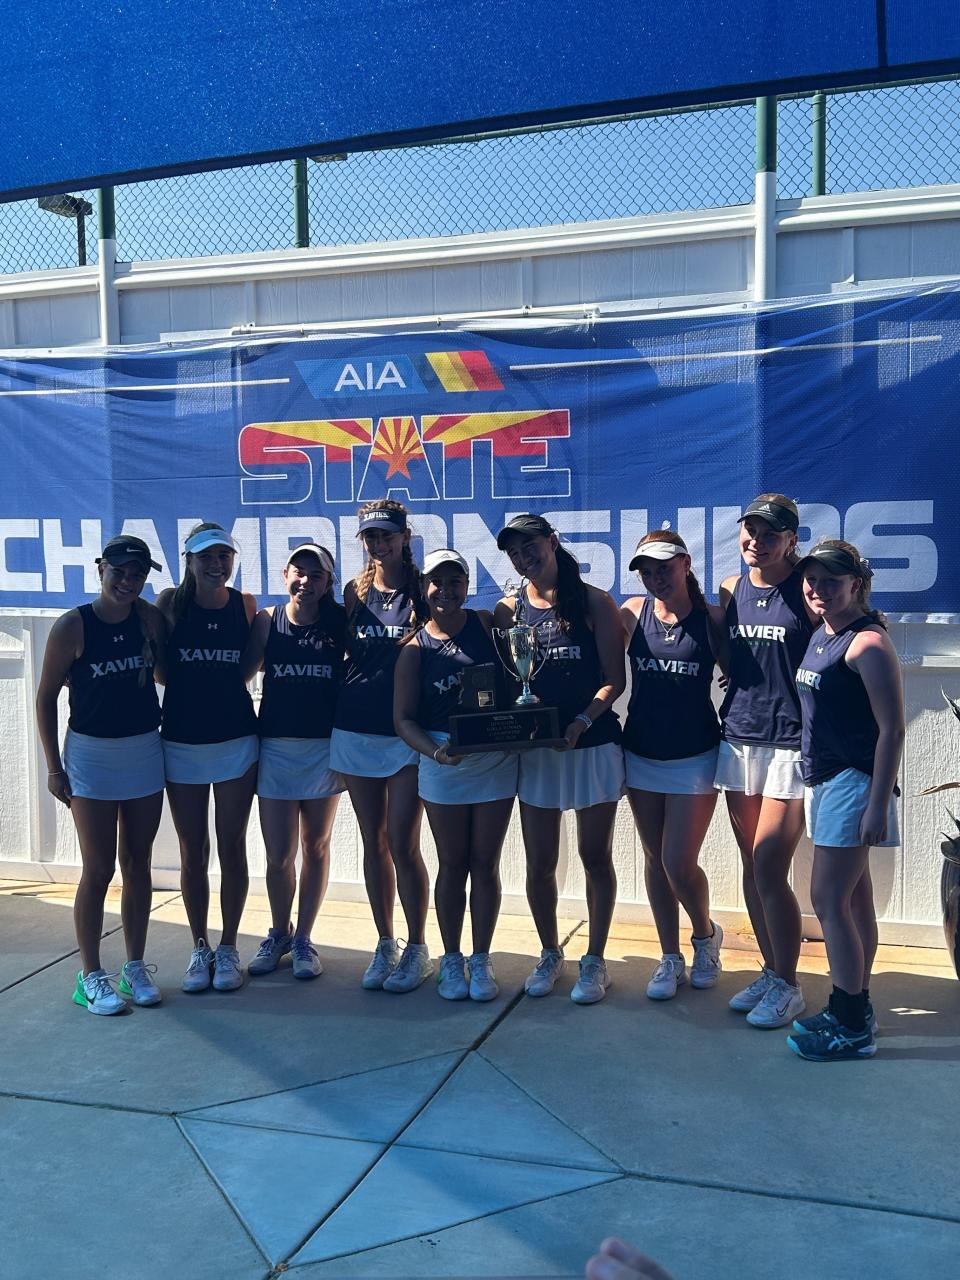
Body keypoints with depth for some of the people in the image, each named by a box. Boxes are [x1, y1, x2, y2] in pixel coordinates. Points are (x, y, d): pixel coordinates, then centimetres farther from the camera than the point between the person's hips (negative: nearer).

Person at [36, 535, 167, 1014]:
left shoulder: (151, 619, -1)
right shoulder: (72, 626, -11)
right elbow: (46, 696, -5)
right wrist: (54, 767, -6)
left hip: (145, 752, 4)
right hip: (91, 754, -3)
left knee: (137, 865, 10)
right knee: (98, 871, 0)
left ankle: (136, 968, 22)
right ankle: (91, 977, 14)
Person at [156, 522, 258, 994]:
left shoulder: (246, 604, 0)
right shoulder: (171, 602, -3)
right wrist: (187, 686, -7)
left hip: (236, 740, 0)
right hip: (181, 740, 0)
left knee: (232, 849, 6)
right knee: (192, 853, 8)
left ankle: (228, 948, 19)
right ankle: (200, 949, 22)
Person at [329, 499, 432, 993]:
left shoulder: (423, 590, -2)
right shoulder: (355, 592, 9)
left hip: (406, 733, -4)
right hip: (355, 729, 4)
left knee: (402, 845, -5)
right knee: (374, 843, 10)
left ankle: (417, 949, 11)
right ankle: (385, 944, 23)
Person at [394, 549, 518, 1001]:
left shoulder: (487, 623, 1)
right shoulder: (415, 648, -2)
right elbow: (404, 718, -4)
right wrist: (436, 752, -21)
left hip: (497, 759, 1)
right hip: (443, 763, 0)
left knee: (485, 862, 7)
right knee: (452, 864, 9)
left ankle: (481, 960, 21)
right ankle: (451, 959, 23)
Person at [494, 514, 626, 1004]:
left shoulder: (594, 603, -3)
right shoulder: (510, 609, 6)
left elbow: (614, 680, -6)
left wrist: (582, 721, -20)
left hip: (593, 744, -2)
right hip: (534, 750, 3)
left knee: (595, 857, 6)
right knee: (539, 861, 7)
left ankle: (594, 961, 19)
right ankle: (550, 954, 27)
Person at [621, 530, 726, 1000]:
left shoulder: (711, 618, -9)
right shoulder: (633, 613, -1)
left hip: (694, 756, -3)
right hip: (641, 753, 3)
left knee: (679, 865, -5)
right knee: (655, 859, 11)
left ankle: (705, 934, 26)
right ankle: (670, 959, 26)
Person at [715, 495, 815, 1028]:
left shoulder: (807, 591, -7)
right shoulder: (731, 589, 10)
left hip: (790, 745, -6)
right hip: (738, 738, 6)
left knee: (770, 869, -7)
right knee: (753, 867, 12)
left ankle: (788, 986, 10)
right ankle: (771, 972, 26)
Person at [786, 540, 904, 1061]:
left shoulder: (868, 643, -16)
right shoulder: (820, 635, 10)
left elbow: (891, 730, -18)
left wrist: (878, 803, -20)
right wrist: (813, 779, 14)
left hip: (853, 783, -9)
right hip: (824, 779, 9)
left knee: (829, 900, -6)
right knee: (854, 899, 15)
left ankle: (851, 1026, 4)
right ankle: (855, 1009, 26)